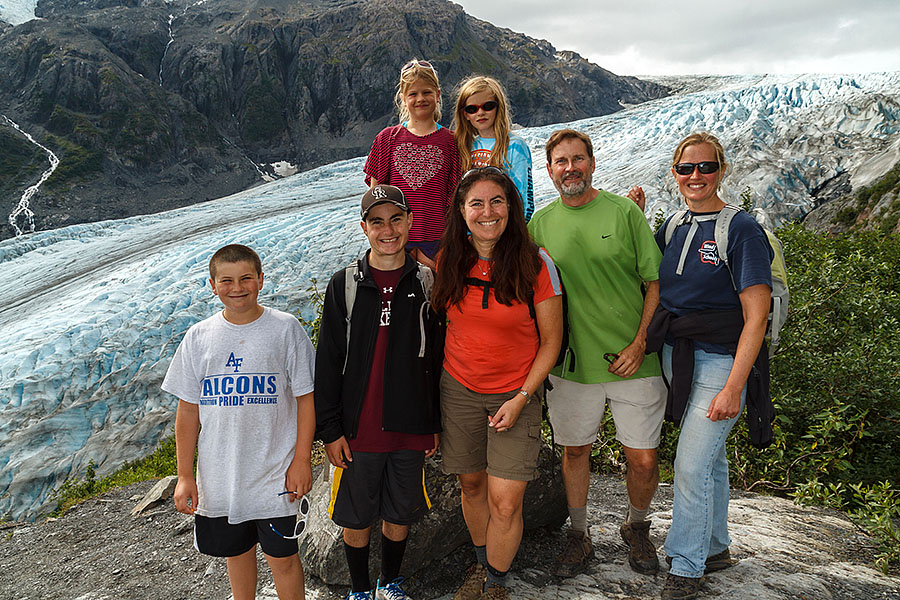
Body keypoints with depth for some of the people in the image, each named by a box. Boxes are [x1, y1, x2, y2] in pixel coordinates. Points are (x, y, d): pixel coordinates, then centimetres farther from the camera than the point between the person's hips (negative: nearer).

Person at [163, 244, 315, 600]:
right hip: (218, 477, 3)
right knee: (236, 551, 19)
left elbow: (306, 397, -4)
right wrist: (185, 476, 3)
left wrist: (302, 460, -8)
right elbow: (188, 410, 4)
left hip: (275, 475, -3)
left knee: (281, 557, 6)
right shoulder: (198, 338, 1)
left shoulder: (285, 329, -7)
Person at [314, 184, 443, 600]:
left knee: (400, 513, 15)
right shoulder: (343, 285, -4)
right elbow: (327, 363, -2)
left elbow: (437, 359, 4)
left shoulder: (427, 284, -1)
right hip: (357, 429, -1)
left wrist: (435, 424, 6)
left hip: (411, 429, 1)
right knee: (356, 516, 12)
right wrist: (330, 429, -4)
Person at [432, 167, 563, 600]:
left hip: (516, 394, -3)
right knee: (471, 484, 15)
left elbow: (551, 341, -7)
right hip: (458, 389, 3)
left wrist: (521, 398, -13)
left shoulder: (535, 264, -13)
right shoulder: (448, 263, -2)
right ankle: (482, 564, 40)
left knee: (505, 502, -6)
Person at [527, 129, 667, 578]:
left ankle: (636, 527, 33)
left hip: (632, 361, -1)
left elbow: (656, 283, -2)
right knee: (574, 452, 12)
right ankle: (579, 535, 33)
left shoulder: (624, 212, -3)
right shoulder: (540, 223, 4)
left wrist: (639, 345, -10)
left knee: (643, 460, 4)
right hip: (572, 364, 2)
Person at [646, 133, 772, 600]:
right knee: (709, 457, 19)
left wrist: (734, 387, -21)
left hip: (721, 360, -6)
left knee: (691, 465, -6)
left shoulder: (741, 229, -12)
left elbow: (756, 316, -15)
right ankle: (715, 548, 36)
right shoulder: (672, 229, 8)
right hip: (675, 356, 6)